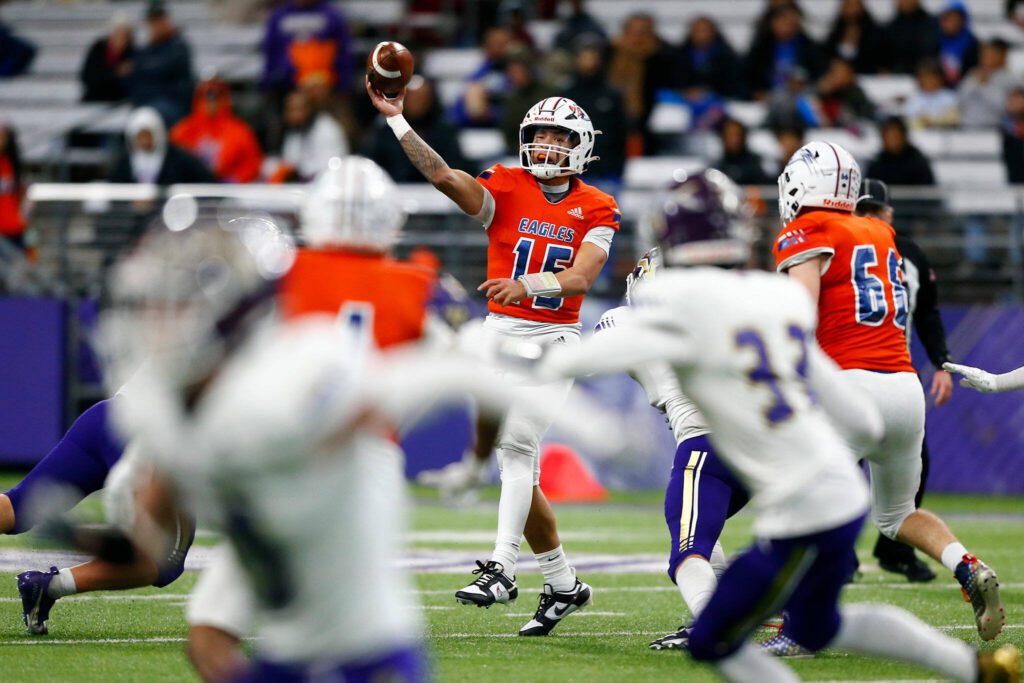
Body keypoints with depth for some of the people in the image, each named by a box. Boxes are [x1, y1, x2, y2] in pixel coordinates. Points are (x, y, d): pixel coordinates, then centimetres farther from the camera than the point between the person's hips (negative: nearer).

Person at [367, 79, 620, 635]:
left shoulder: (596, 211, 1)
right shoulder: (505, 188, 2)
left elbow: (580, 277, -13)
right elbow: (442, 175, -13)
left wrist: (526, 285, -30)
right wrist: (395, 119, -23)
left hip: (554, 337, -2)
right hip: (502, 332, 2)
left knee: (517, 443, -20)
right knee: (517, 462, 3)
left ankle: (501, 570, -23)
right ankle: (563, 583, 16)